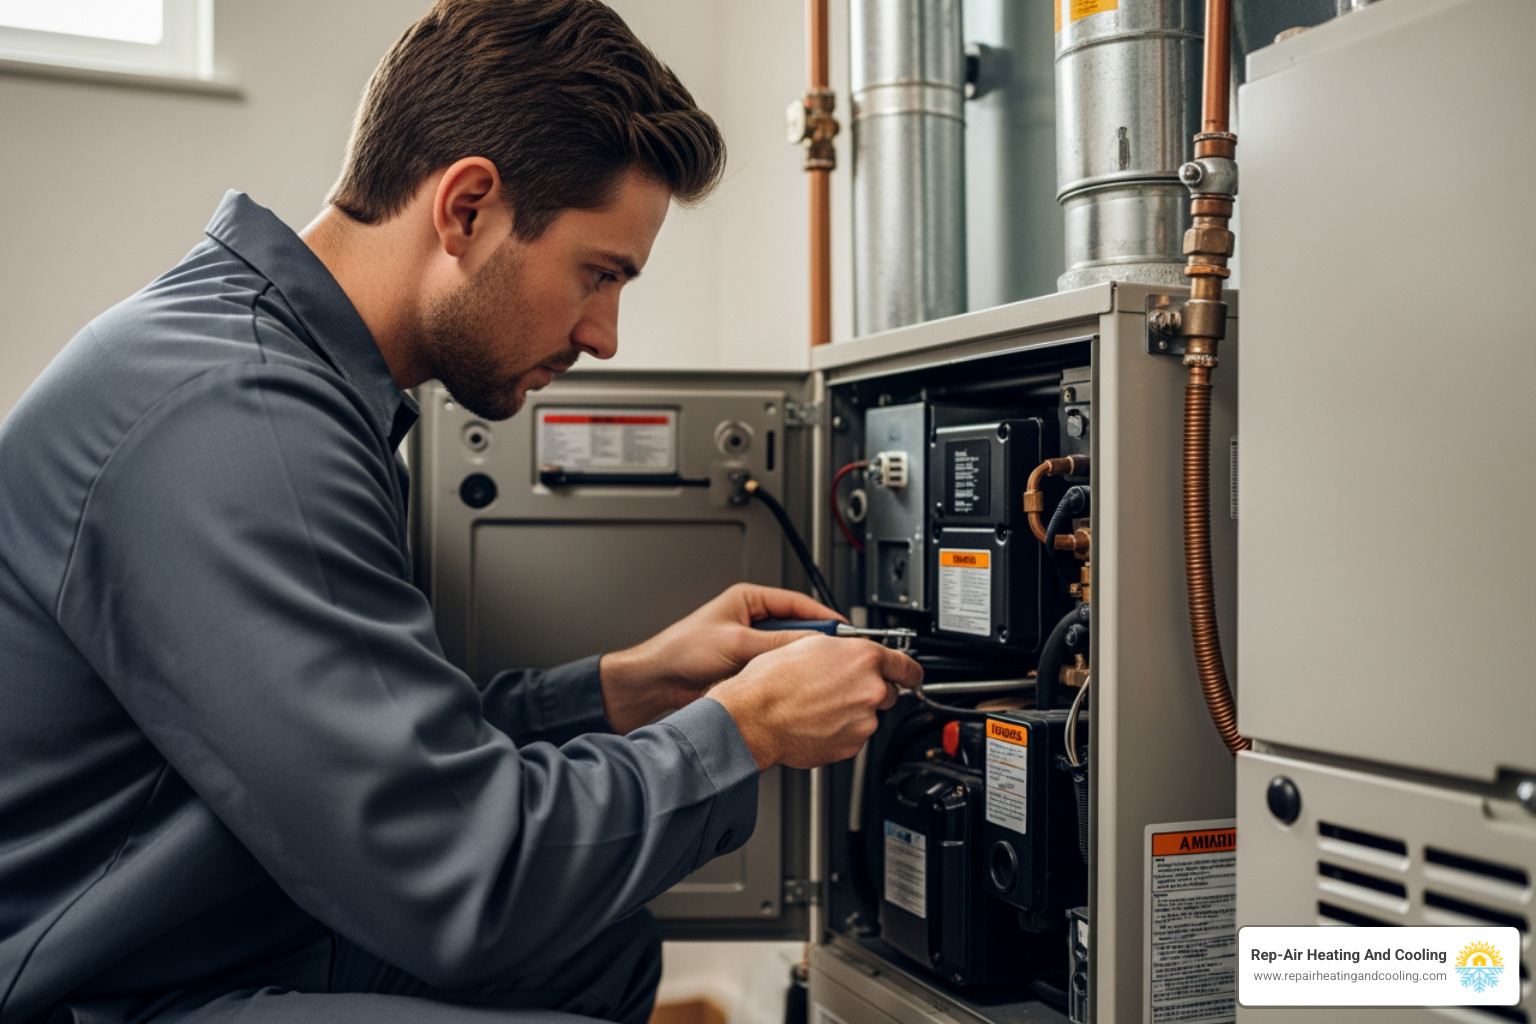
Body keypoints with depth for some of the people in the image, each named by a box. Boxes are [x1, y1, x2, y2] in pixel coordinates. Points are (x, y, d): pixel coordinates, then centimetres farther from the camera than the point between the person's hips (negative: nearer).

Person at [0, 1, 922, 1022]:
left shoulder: (291, 373, 7)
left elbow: (394, 746, 12)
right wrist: (747, 726, -14)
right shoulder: (231, 419, -26)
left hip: (219, 937, 10)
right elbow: (461, 881, -27)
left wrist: (620, 688, 5)